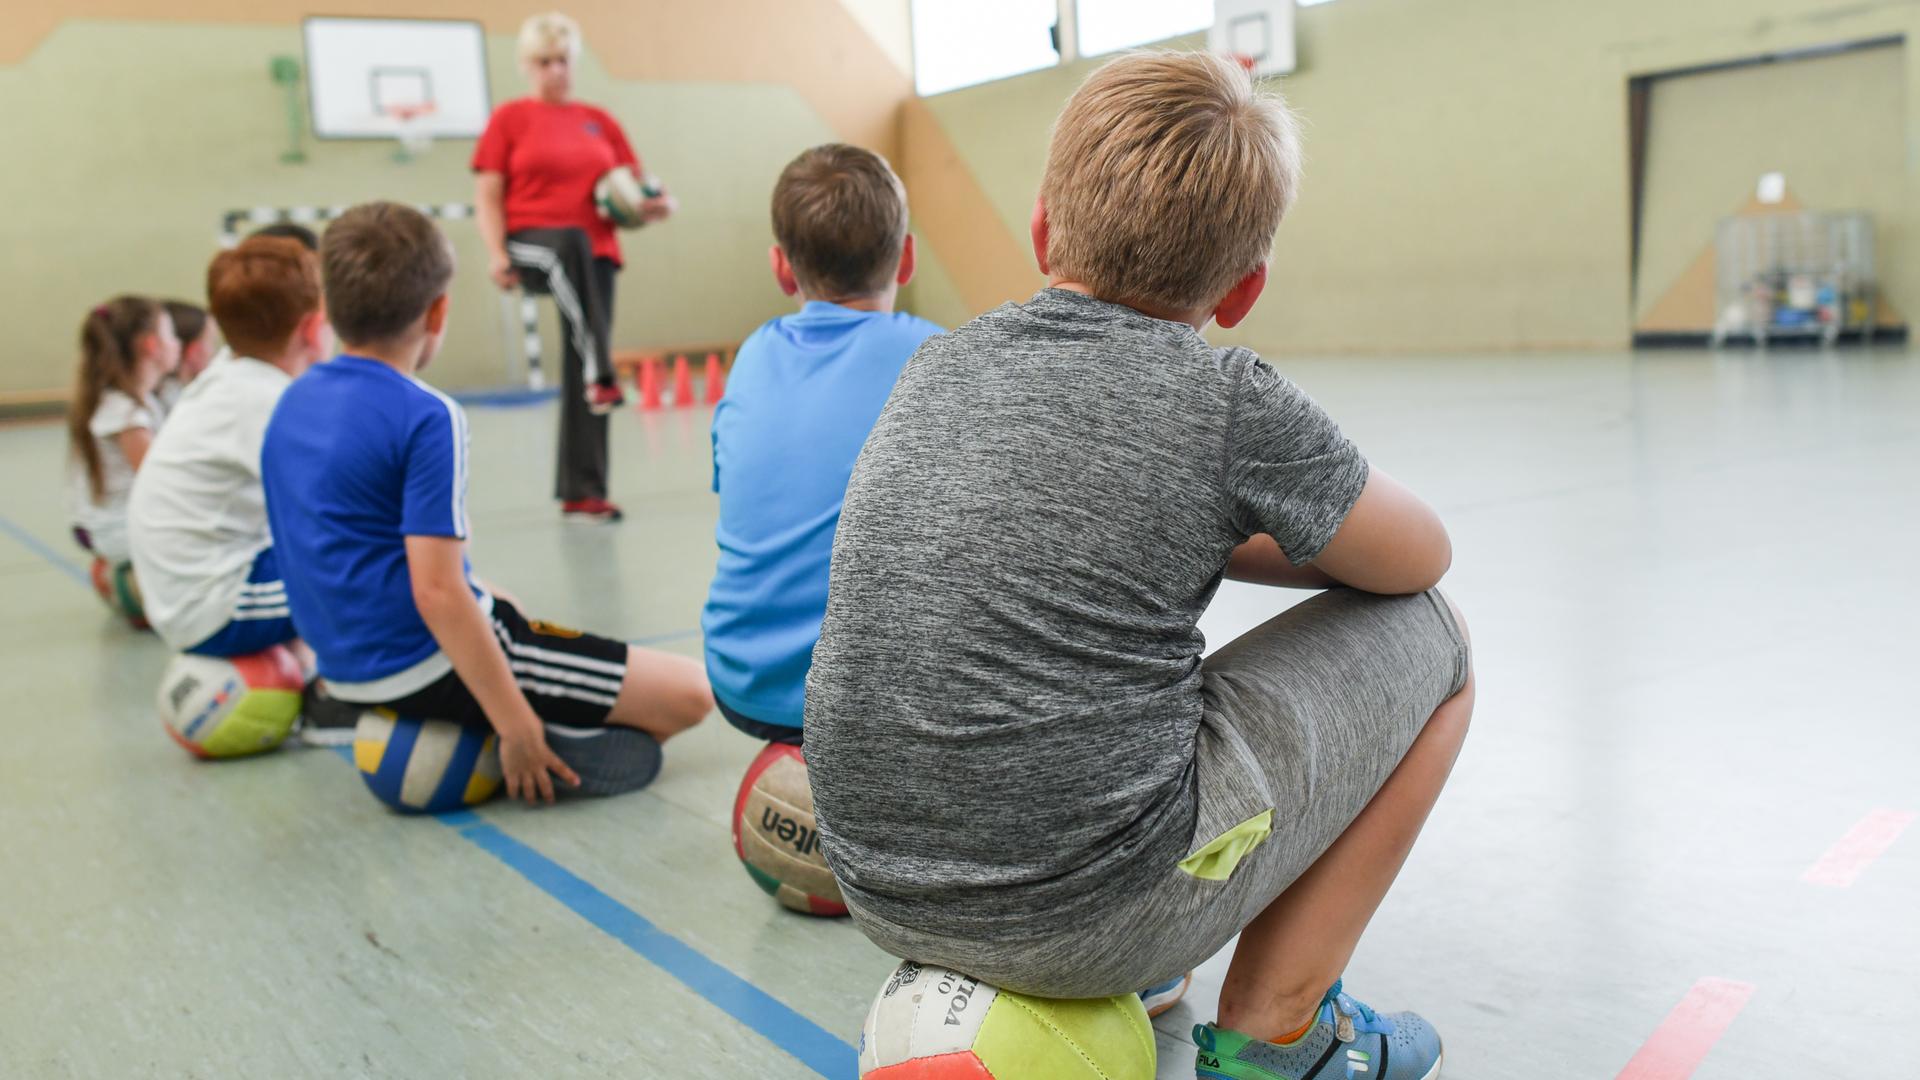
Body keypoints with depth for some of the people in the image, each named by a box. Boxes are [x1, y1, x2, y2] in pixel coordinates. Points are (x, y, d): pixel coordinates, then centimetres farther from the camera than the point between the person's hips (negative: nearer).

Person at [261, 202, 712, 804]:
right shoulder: (426, 419, -19)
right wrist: (516, 726, -20)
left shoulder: (293, 401, 6)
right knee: (690, 694, -11)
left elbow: (326, 555, 16)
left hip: (344, 661, 10)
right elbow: (437, 591, -25)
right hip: (429, 664, -10)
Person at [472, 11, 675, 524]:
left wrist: (657, 203, -5)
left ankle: (581, 492, 4)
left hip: (595, 252, 3)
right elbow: (488, 196, 3)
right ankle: (600, 374, -44)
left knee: (580, 376, -2)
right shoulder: (509, 119, 8)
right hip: (531, 245, -3)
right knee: (570, 243, -40)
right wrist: (497, 253, -11)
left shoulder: (600, 122, 16)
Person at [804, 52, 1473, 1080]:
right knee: (1427, 632, 11)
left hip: (880, 891, 7)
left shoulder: (937, 364, 6)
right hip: (1087, 908, -6)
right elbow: (1420, 557, 9)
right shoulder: (1233, 404, -9)